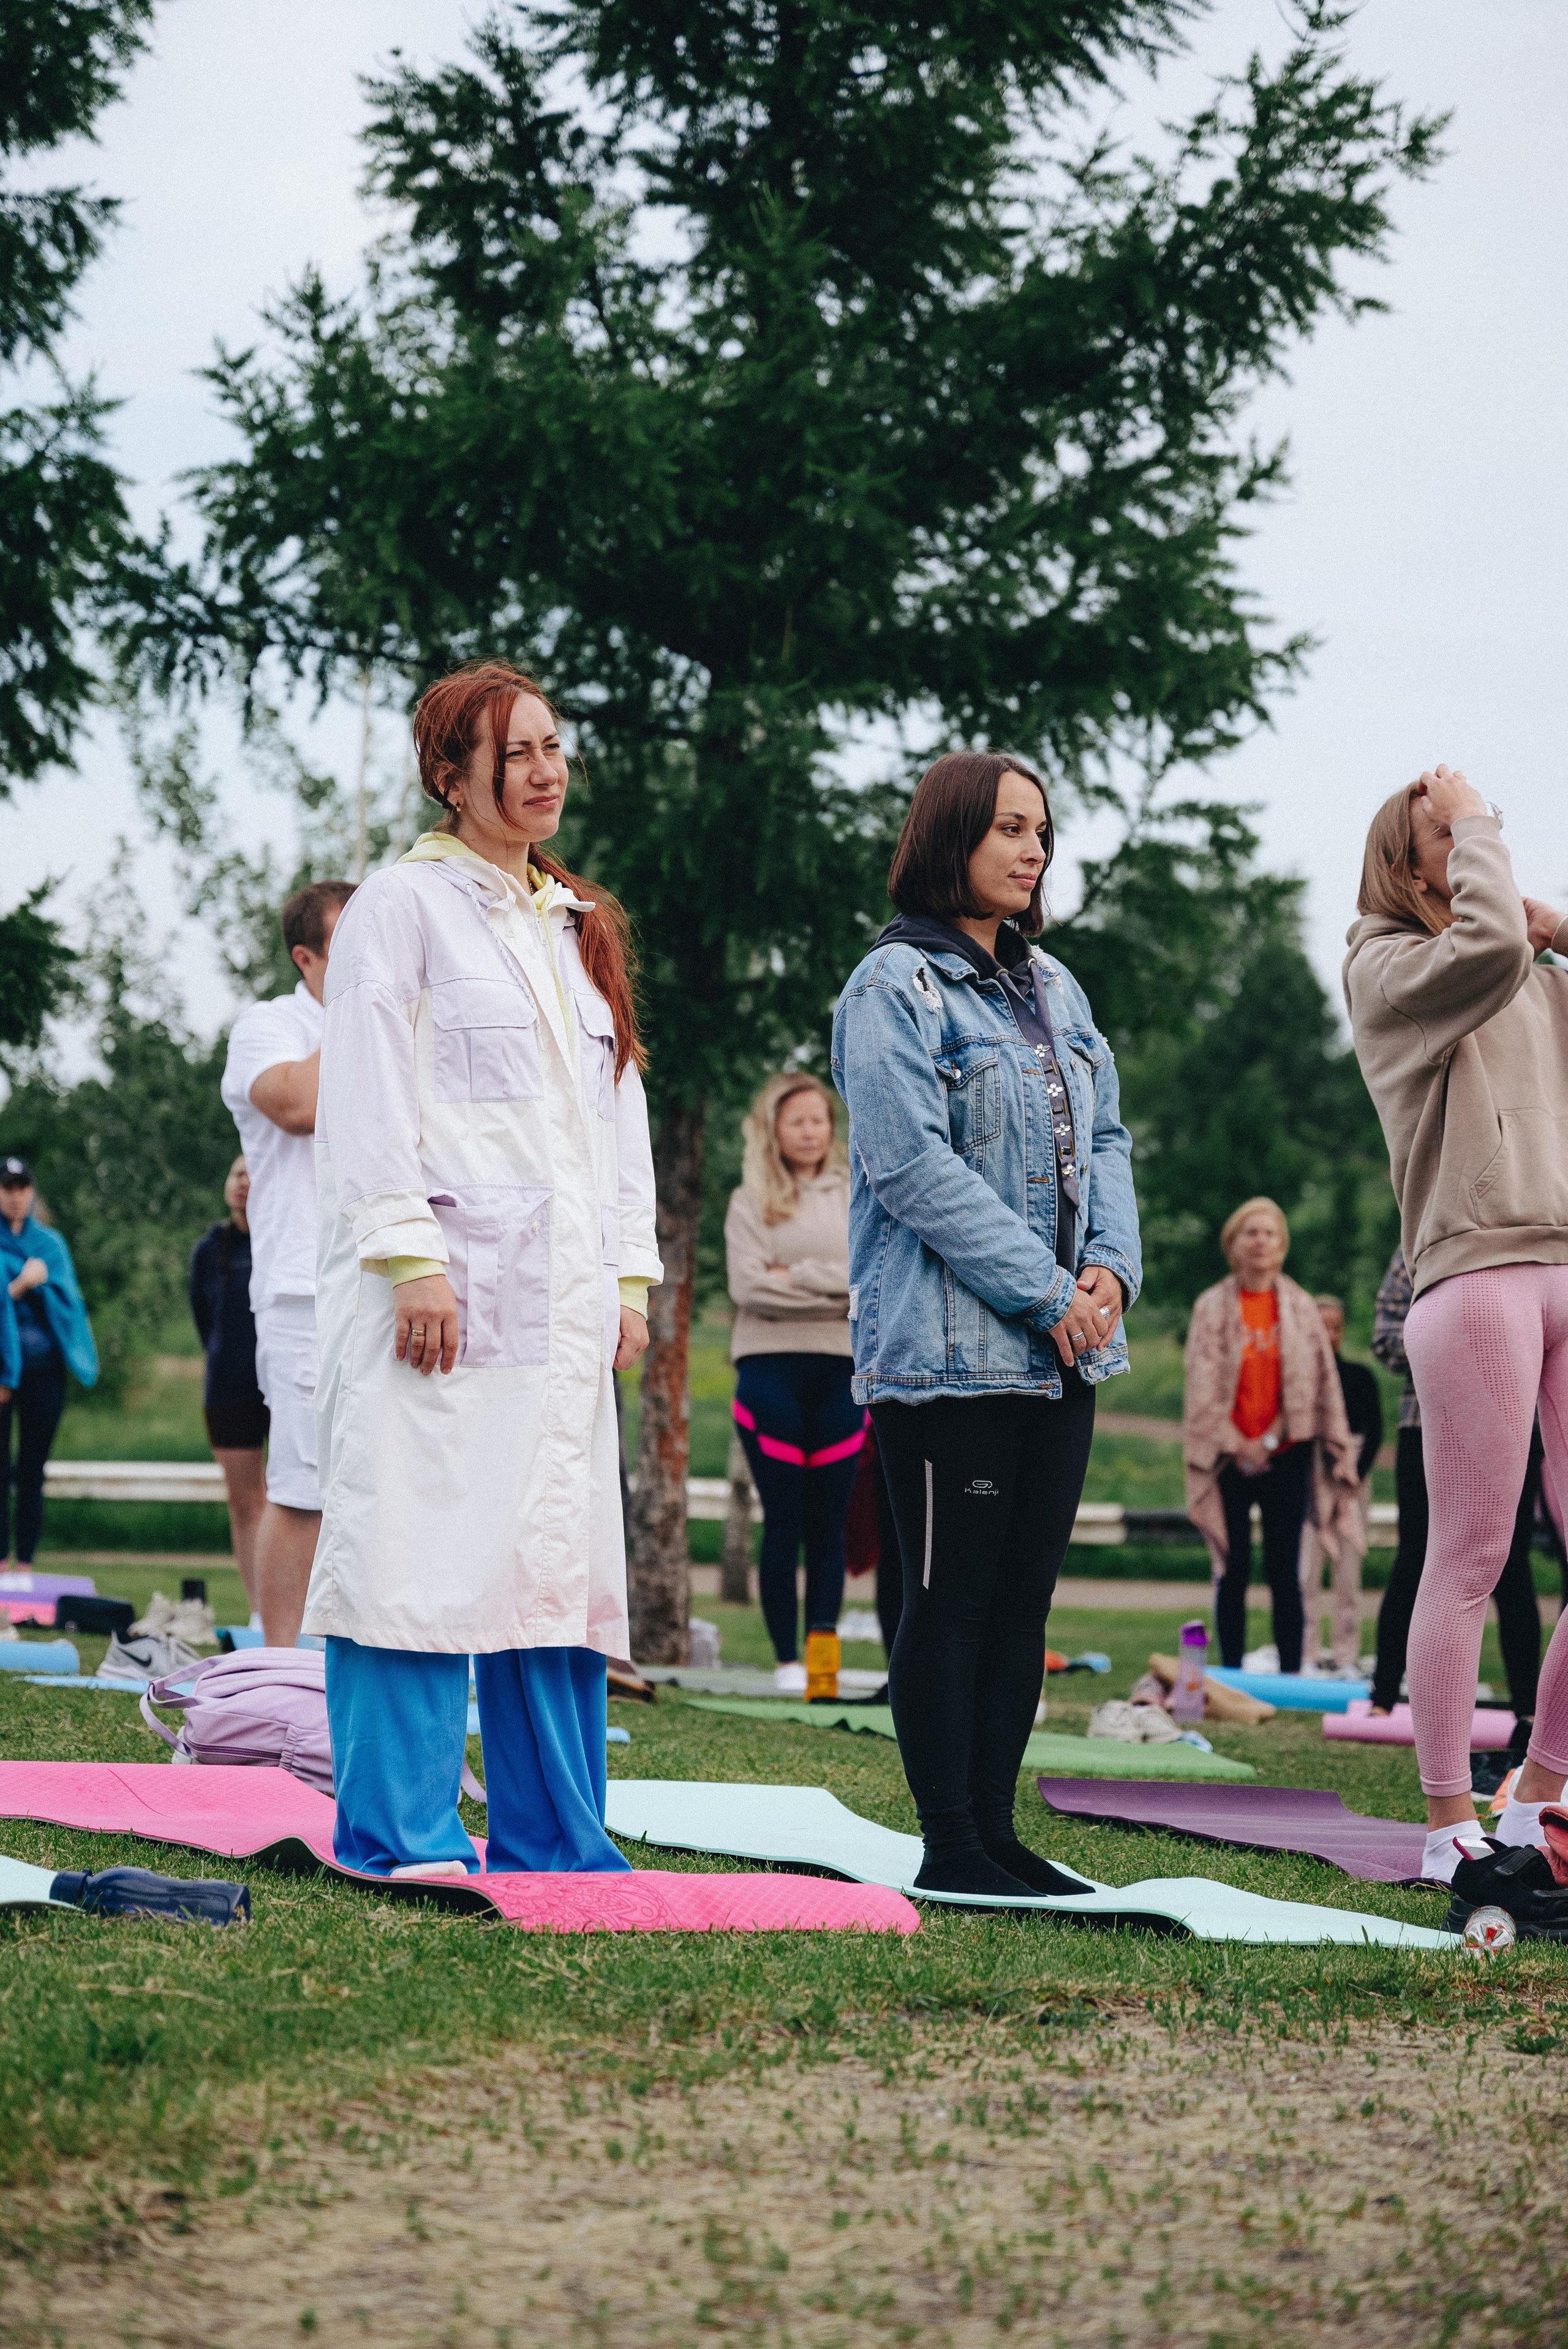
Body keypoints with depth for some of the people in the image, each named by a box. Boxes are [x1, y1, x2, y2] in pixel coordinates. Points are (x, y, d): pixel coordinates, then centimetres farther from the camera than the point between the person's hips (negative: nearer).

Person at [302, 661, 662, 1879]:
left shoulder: (581, 926, 20)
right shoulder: (407, 904, -1)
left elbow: (619, 1105, 22)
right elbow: (370, 1096, -7)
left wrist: (631, 1275, 14)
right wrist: (410, 1257, -15)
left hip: (561, 1298, 7)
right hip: (441, 1285, -7)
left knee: (558, 1551, 5)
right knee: (421, 1542, -8)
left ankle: (553, 1837, 9)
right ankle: (401, 1835, -3)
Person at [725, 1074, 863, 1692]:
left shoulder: (856, 1197, 13)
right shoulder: (750, 1201, 6)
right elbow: (748, 1285, -7)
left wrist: (798, 1278, -8)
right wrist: (836, 1291, -9)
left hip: (841, 1370, 2)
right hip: (771, 1368, -2)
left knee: (829, 1525, 2)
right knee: (783, 1523, -1)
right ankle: (787, 1660, 2)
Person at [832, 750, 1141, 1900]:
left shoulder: (1054, 988, 17)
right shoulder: (895, 986, -7)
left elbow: (1104, 1136, 17)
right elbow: (912, 1162, -16)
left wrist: (1110, 1267, -2)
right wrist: (1047, 1292, -16)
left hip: (1062, 1351, 7)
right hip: (947, 1350, -7)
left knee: (1024, 1593, 9)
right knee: (951, 1594, -4)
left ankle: (997, 1830, 15)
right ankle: (951, 1849, 1)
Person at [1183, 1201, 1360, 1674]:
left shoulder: (1300, 1307, 7)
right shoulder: (1213, 1307, 3)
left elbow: (1317, 1382, 5)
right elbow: (1203, 1383, -1)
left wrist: (1271, 1439, -2)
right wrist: (1236, 1444, -9)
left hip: (1286, 1454, 1)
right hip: (1231, 1454, 0)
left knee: (1284, 1572, -1)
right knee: (1233, 1573, 1)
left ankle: (1290, 1674, 1)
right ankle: (1231, 1675, 5)